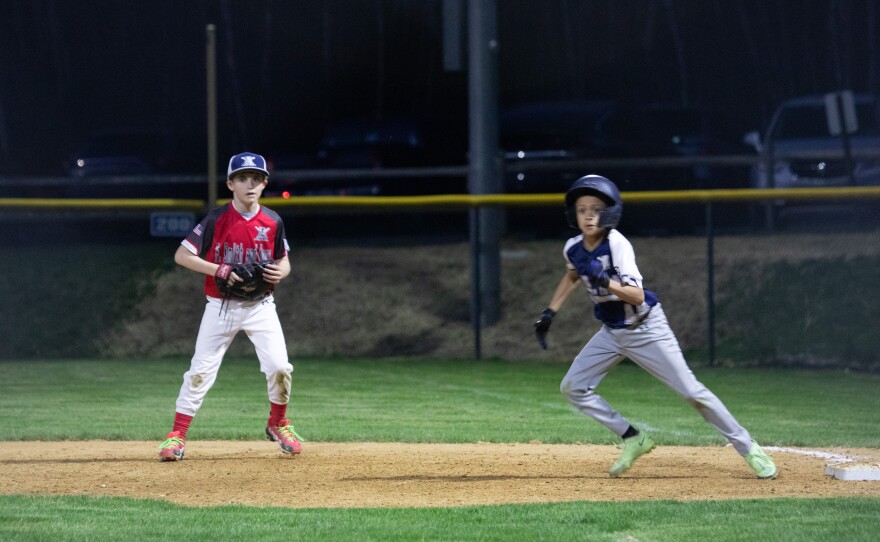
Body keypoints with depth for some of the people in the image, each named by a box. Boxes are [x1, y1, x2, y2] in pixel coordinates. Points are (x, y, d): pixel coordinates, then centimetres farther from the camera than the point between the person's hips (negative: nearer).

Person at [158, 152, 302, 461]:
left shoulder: (272, 222, 0)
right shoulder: (216, 220, -9)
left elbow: (283, 261, 12)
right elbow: (182, 255, -10)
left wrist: (280, 272, -13)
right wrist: (219, 270, -21)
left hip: (260, 306, 2)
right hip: (221, 307, -2)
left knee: (279, 368, -7)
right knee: (200, 371, -3)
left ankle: (278, 424, 18)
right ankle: (177, 435, 5)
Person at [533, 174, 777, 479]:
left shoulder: (617, 245, -25)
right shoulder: (573, 248, -6)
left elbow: (637, 296, -32)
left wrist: (607, 283, -46)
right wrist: (550, 312, 15)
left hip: (646, 329, -7)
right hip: (612, 332, 7)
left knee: (691, 391, -10)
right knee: (572, 388, -1)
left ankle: (748, 449, -1)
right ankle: (633, 440, 9)